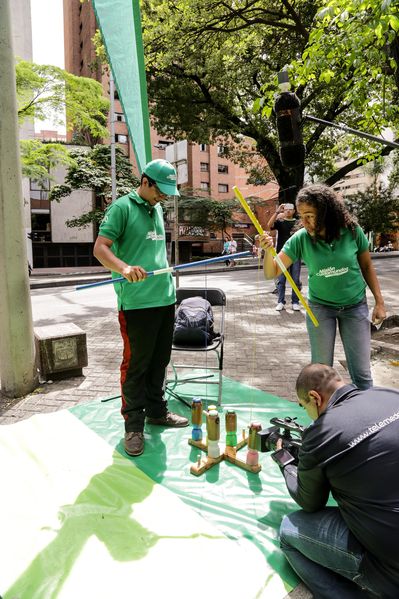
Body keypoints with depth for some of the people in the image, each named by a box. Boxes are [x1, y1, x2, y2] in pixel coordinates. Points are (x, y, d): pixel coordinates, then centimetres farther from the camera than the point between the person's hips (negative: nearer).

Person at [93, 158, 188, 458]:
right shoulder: (122, 207, -6)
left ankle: (156, 410, 33)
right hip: (137, 301, -7)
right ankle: (134, 424, 17)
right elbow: (100, 248, -14)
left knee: (159, 361, 16)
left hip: (165, 298, 8)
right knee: (136, 364, 2)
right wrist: (124, 268, -32)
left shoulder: (157, 209, 17)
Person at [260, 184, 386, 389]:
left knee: (361, 372, 5)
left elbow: (367, 266, 1)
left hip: (355, 306, 0)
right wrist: (268, 250, -33)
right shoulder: (300, 239, -15)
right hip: (320, 307, 0)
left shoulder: (352, 231, -14)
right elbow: (271, 273, -14)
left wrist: (379, 301, 2)